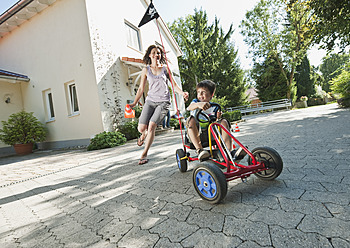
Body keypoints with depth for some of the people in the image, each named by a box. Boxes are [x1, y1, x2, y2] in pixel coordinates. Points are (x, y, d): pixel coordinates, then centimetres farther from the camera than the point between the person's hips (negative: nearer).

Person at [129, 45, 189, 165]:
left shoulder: (165, 68, 9)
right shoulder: (146, 70, 11)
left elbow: (174, 84, 9)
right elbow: (141, 89, 14)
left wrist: (182, 93, -10)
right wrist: (134, 103, 11)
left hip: (163, 102, -1)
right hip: (150, 101, 2)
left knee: (152, 125, -17)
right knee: (141, 128, -9)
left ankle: (144, 153, -1)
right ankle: (144, 134, 32)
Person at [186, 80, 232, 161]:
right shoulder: (196, 101, 5)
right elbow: (190, 107, -21)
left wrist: (217, 117, -15)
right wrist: (198, 104, -45)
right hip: (197, 132, -2)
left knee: (224, 121, -15)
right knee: (191, 119, -31)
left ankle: (228, 150, -23)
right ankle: (199, 150, -38)